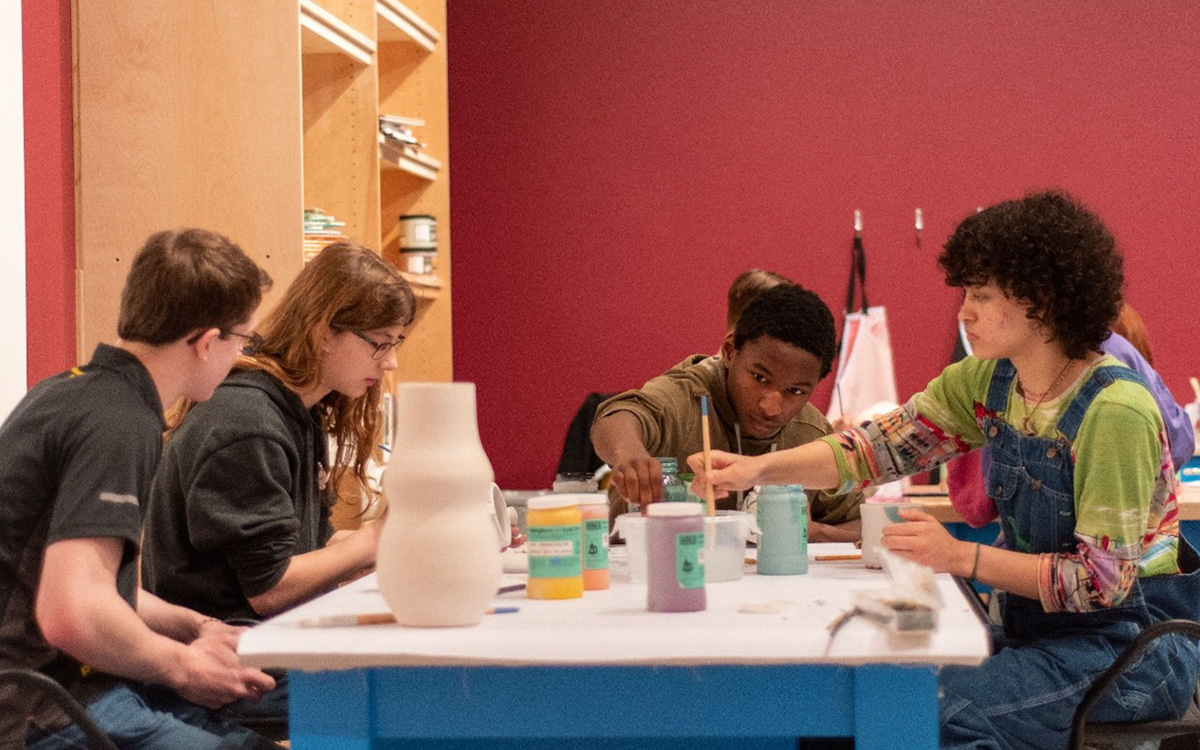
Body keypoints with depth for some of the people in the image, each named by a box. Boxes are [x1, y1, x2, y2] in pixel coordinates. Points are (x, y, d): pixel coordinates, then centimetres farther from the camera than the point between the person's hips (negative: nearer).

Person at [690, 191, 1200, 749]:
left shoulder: (1115, 412, -22)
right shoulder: (989, 381, 1)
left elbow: (1104, 579, -22)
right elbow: (882, 446, -2)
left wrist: (962, 557, -28)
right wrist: (759, 468, -16)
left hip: (1128, 645, -7)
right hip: (1037, 628, 7)